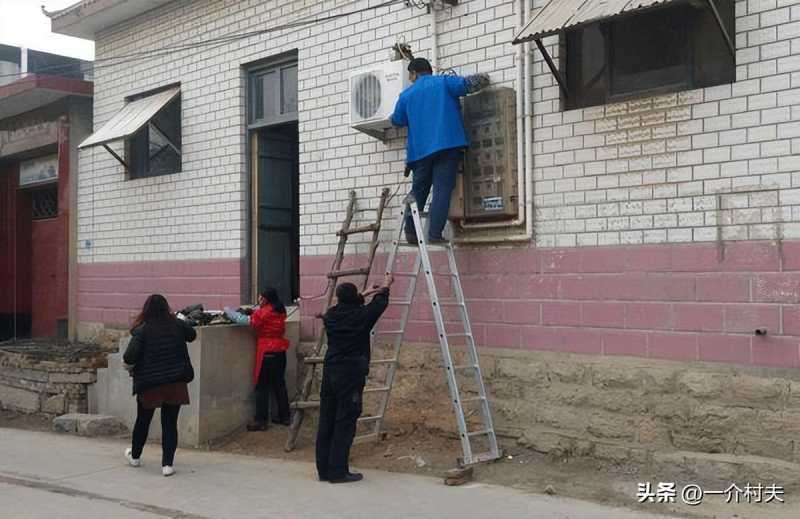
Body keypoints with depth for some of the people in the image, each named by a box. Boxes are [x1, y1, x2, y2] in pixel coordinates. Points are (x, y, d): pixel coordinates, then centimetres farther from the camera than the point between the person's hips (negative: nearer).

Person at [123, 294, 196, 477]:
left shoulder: (142, 330, -12)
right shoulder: (177, 325, -3)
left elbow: (130, 357, -18)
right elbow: (192, 335, 18)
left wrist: (129, 365, 4)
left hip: (149, 384, -1)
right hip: (175, 383, 1)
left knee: (143, 421, 18)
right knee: (170, 423, 7)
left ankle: (134, 456, 38)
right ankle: (167, 464, 3)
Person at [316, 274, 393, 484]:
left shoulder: (330, 315, 3)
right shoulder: (361, 317, -9)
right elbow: (379, 304, 11)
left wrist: (364, 295, 37)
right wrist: (385, 287, 30)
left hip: (330, 372, 6)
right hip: (351, 374, -6)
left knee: (326, 421, 9)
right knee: (345, 423, -1)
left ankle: (323, 470, 15)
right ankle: (338, 471, 1)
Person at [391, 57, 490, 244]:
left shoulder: (406, 95, 15)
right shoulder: (444, 82, 7)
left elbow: (396, 121, 25)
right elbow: (469, 83, -4)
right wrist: (483, 78, 17)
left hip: (419, 149, 3)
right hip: (447, 144, -3)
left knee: (418, 191, 14)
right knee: (442, 190, -6)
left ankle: (410, 232, 12)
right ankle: (434, 234, -13)